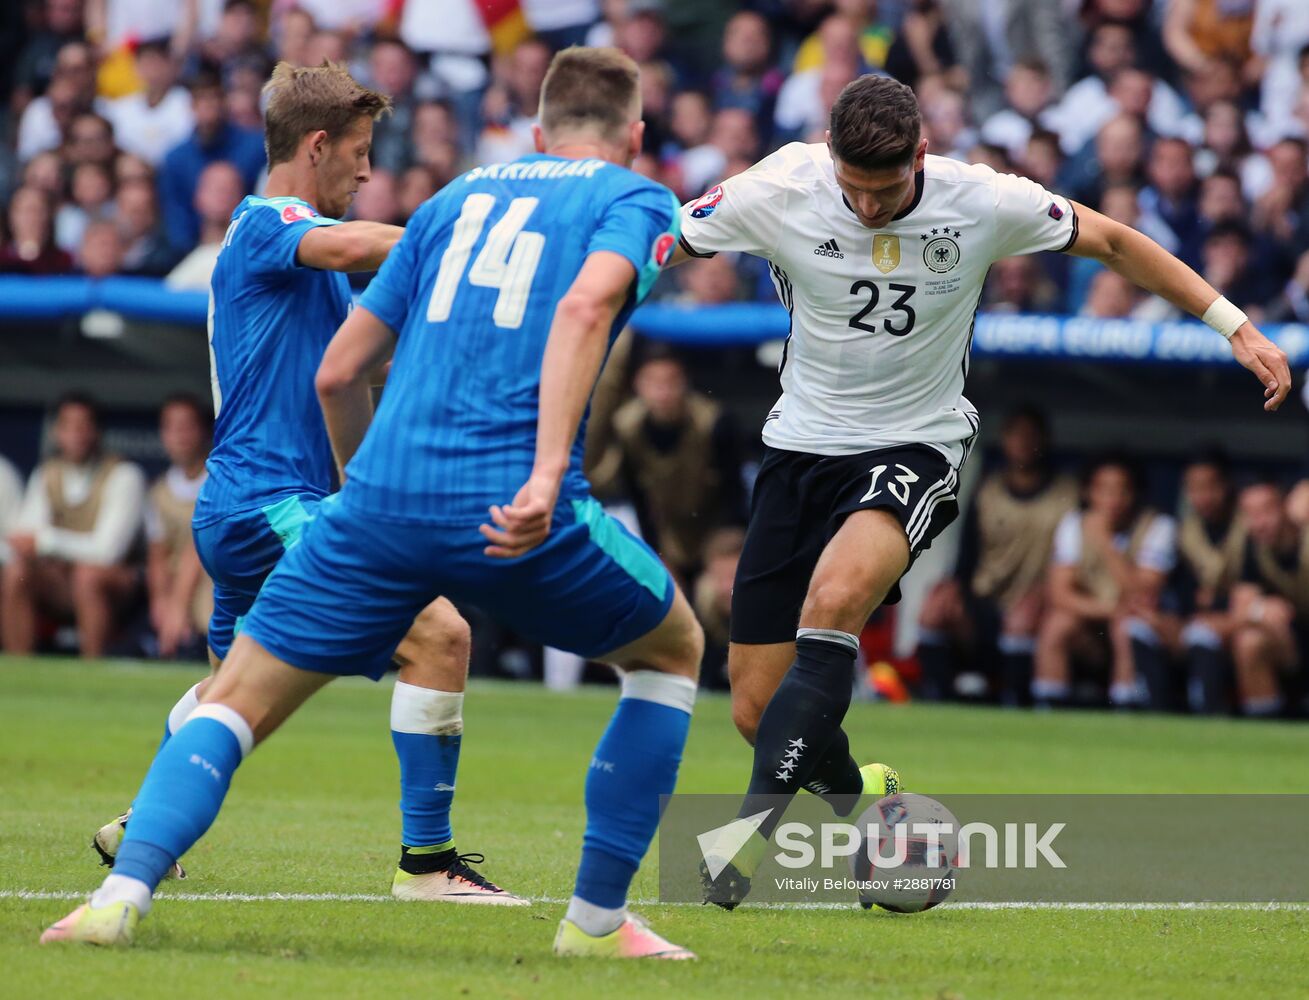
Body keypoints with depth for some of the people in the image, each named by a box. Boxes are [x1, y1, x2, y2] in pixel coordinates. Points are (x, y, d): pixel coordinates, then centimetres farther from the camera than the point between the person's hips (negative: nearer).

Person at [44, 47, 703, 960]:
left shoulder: (460, 195, 25)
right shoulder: (637, 200, 11)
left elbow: (338, 371, 24)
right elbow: (586, 304, -13)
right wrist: (548, 473, -22)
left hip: (383, 500, 3)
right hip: (511, 508, -3)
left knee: (237, 701, 10)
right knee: (673, 649, 23)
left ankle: (124, 892, -14)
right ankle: (598, 920, 19)